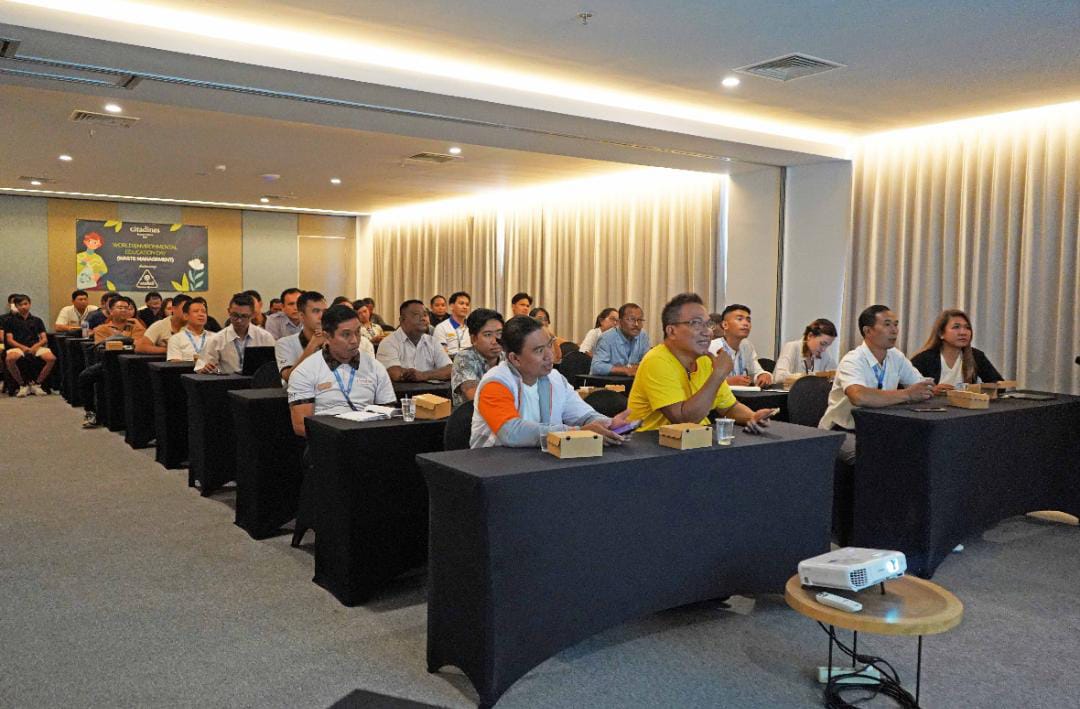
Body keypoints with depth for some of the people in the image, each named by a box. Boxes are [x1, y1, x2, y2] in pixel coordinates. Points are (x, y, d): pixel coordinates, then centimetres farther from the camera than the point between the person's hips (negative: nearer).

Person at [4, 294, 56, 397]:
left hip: (35, 347, 2)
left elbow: (44, 339, 10)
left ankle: (36, 384, -10)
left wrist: (36, 346, -13)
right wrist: (23, 347, -16)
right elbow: (9, 340, 3)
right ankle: (22, 385, -14)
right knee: (10, 359, -38)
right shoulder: (10, 320, 14)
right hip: (18, 347, -1)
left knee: (51, 358, -31)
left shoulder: (37, 320, 19)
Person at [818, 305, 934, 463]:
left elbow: (923, 388, 8)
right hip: (842, 431, -7)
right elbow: (859, 396, -40)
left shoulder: (896, 356, 3)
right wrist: (907, 394, -30)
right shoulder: (852, 361, -20)